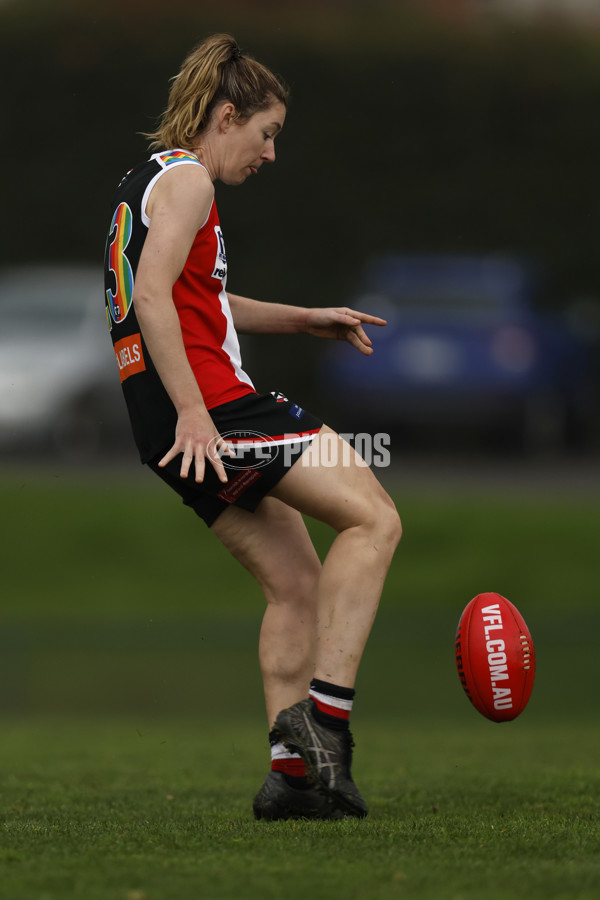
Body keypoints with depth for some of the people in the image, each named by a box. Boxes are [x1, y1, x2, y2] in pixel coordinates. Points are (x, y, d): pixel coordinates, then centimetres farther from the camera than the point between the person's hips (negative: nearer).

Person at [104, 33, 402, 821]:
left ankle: (292, 770, 4)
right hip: (207, 402, -10)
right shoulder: (185, 178, -5)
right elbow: (152, 296, -19)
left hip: (185, 428, 10)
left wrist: (303, 319, 31)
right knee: (373, 519, -10)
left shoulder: (149, 181, 26)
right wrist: (193, 412, -24)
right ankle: (322, 713, -18)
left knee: (298, 583, 10)